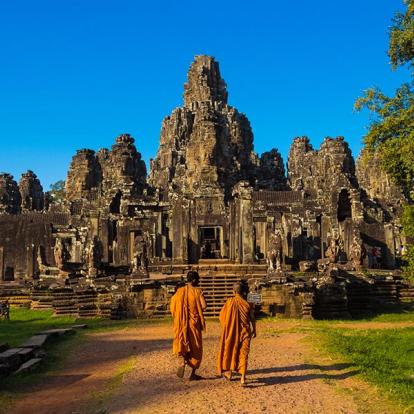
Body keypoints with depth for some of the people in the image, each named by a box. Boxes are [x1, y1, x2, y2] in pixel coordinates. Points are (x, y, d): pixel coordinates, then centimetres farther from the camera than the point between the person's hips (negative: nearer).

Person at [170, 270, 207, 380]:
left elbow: (172, 307, 2)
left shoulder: (179, 291, 0)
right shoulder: (197, 291, -9)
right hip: (194, 323, -2)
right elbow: (204, 306, -17)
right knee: (195, 347, 10)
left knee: (182, 344, 16)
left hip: (181, 323, 2)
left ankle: (182, 361, -13)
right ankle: (193, 373, 13)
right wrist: (198, 311, 3)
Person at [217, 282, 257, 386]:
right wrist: (254, 330, 17)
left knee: (230, 350, 19)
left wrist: (225, 327, 12)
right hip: (245, 332, 1)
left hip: (231, 331, 0)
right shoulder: (248, 304, -4)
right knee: (244, 353, 3)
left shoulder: (230, 301, -9)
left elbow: (222, 316, -5)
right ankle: (243, 377, -7)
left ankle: (229, 372, 33)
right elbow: (252, 319, 2)